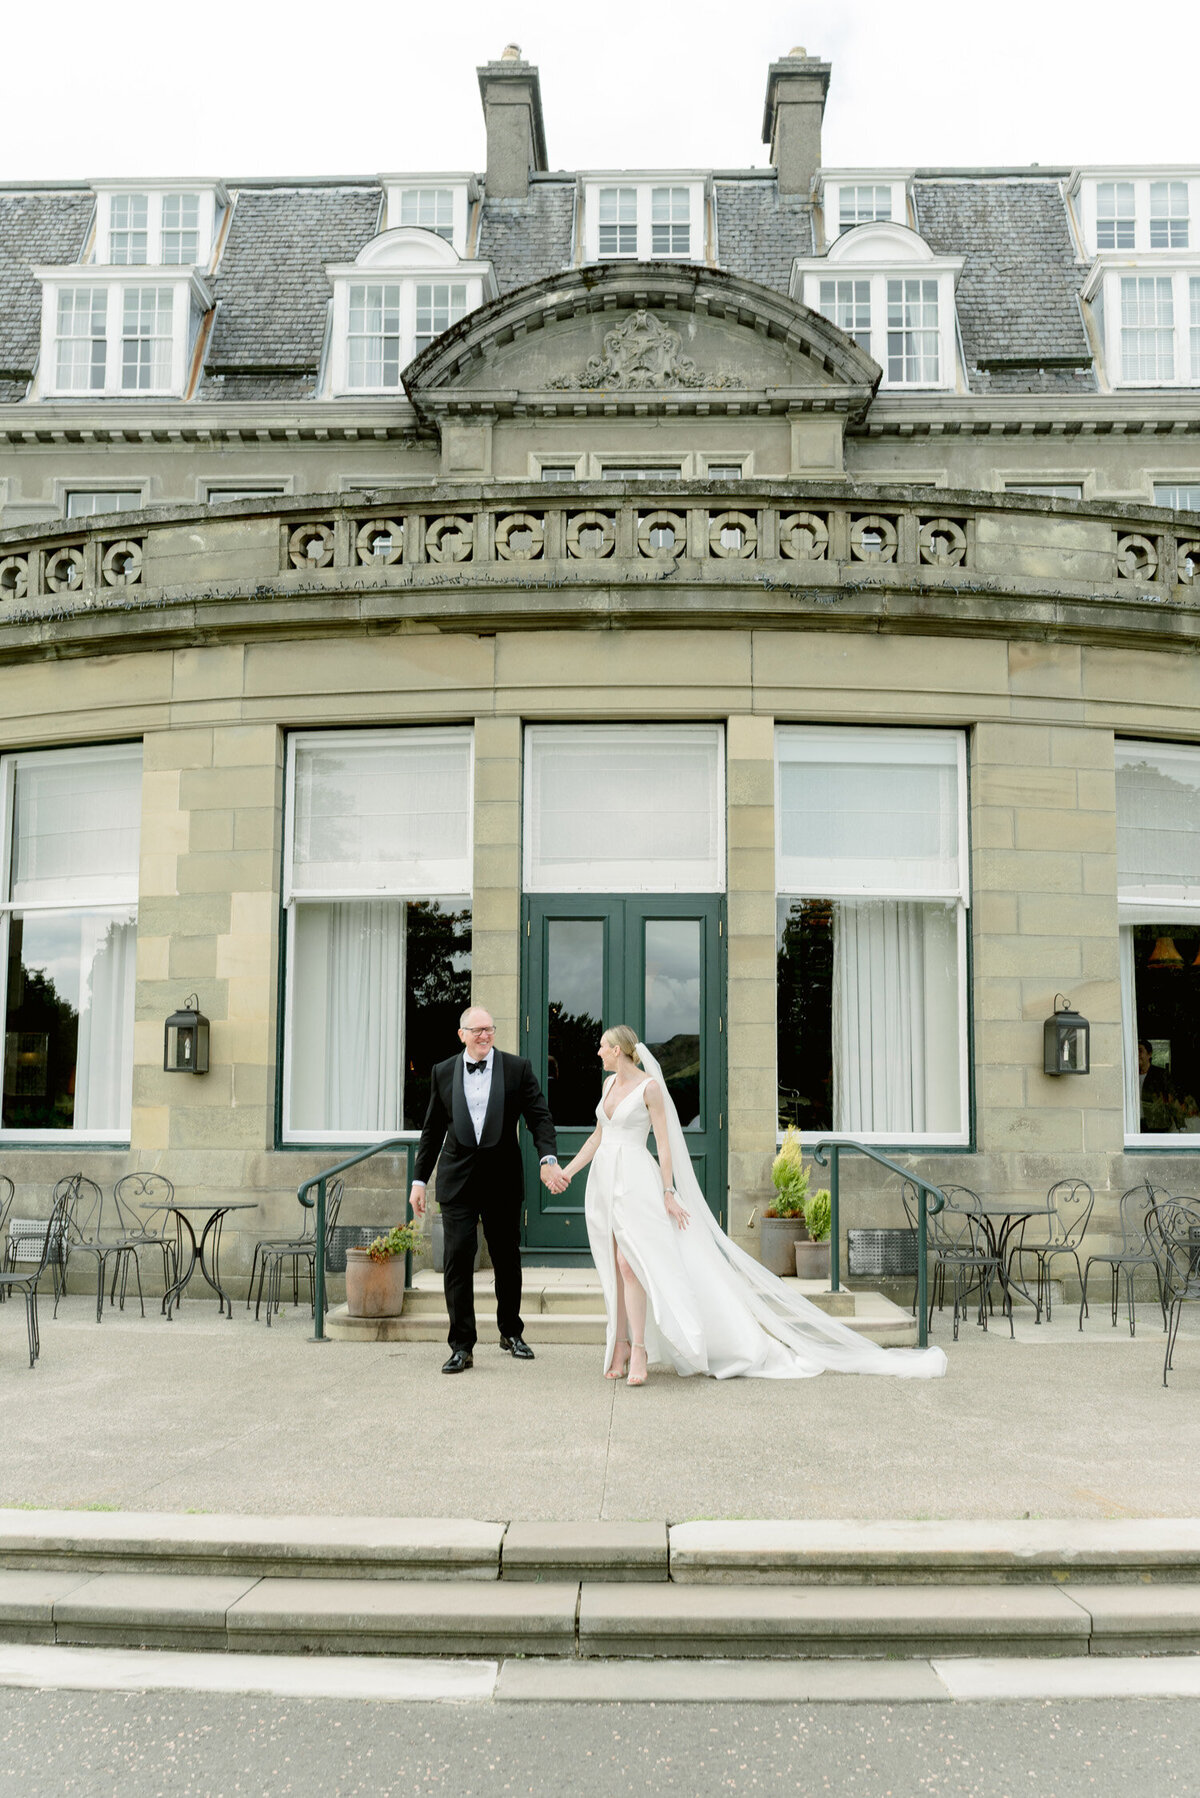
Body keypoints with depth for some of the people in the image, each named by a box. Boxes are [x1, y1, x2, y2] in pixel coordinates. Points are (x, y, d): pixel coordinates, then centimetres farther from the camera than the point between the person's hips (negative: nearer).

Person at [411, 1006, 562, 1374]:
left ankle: (511, 1333, 30)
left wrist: (548, 1158, -19)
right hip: (458, 1179, 0)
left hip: (503, 1178, 0)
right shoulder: (443, 1072, 5)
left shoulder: (517, 1068, 1)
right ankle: (462, 1346, 0)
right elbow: (432, 1131, 10)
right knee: (457, 1258, -6)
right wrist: (419, 1180, 8)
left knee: (507, 1258, 11)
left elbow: (539, 1117, -3)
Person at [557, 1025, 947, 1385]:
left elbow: (664, 1143, -8)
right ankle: (620, 1345, 10)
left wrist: (668, 1194, -12)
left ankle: (638, 1350, -15)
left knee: (629, 1263, -18)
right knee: (612, 1267, 6)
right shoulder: (609, 1083, 15)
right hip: (604, 1178, 8)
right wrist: (567, 1170, 14)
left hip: (635, 1181, -7)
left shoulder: (649, 1087, -6)